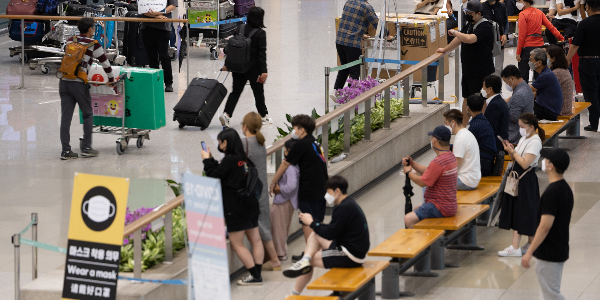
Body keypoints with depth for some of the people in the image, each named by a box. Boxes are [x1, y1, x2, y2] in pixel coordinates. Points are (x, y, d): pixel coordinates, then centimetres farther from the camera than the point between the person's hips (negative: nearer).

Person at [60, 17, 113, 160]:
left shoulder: (70, 41, 13)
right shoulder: (93, 44, -1)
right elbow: (105, 63, 5)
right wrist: (111, 79, 20)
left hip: (64, 82, 5)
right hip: (79, 83, -4)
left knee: (66, 117, 4)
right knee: (88, 115, 12)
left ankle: (66, 150, 4)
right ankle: (86, 148, 11)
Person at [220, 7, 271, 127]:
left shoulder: (240, 29, 2)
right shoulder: (260, 33, -14)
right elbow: (261, 53, -17)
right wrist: (263, 71, -17)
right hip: (253, 68, -4)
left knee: (235, 92, 6)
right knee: (259, 92, 12)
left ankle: (226, 114, -13)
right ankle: (263, 117, 27)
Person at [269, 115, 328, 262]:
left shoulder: (302, 144, -11)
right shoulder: (316, 144, 14)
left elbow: (285, 164, -6)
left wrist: (273, 183, 3)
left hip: (309, 191, -8)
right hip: (322, 189, 8)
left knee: (307, 223, -3)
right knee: (317, 222, 15)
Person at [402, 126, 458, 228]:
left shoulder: (438, 162, -25)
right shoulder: (451, 157, 8)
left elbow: (422, 182, -20)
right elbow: (429, 171, 16)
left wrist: (409, 172, -3)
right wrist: (412, 163, 5)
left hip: (442, 208, -11)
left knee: (409, 219, -21)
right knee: (415, 210, 31)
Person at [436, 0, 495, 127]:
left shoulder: (485, 27, -18)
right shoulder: (469, 25, 11)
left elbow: (469, 39, -32)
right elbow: (460, 40, 27)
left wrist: (454, 32, -16)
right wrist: (445, 50, 36)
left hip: (481, 72, -9)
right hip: (468, 70, 9)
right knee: (466, 98, 16)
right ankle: (463, 126, 24)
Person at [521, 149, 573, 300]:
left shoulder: (551, 193, -23)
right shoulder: (566, 189, 8)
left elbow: (545, 226, -25)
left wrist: (530, 252, -21)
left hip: (549, 254, -10)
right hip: (561, 250, 10)